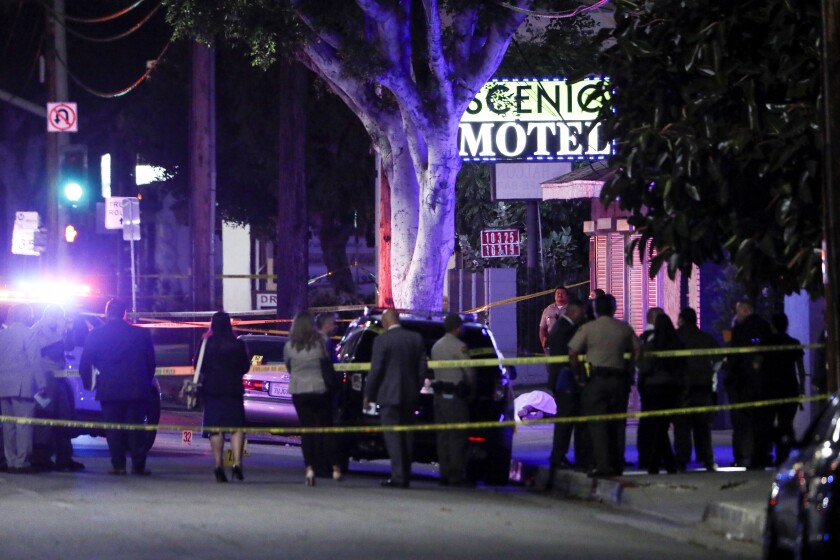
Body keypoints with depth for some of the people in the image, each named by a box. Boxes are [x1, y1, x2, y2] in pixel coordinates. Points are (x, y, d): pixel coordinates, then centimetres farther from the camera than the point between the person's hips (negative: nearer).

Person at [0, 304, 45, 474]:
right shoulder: (26, 333, -4)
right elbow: (34, 359, -9)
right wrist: (41, 383, -8)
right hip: (22, 386, -6)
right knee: (24, 424, -5)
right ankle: (21, 462, -10)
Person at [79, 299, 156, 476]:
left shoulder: (96, 335, -1)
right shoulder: (140, 334, 2)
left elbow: (84, 364, 1)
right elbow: (150, 362, 8)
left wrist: (87, 382, 15)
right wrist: (146, 383, 19)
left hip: (109, 390, -1)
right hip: (136, 389, 1)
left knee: (113, 429, 5)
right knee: (135, 427, 6)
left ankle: (118, 465, 1)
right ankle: (138, 465, 4)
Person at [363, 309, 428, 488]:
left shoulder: (382, 340, -10)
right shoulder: (416, 338, 6)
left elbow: (376, 369, -11)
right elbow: (423, 367, 7)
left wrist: (368, 394, -2)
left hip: (389, 394, -5)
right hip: (410, 395, 5)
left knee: (393, 436, -4)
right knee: (407, 436, 12)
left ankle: (398, 476, -10)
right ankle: (406, 476, 14)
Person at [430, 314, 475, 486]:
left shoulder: (436, 346, 15)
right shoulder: (458, 346, -11)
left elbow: (434, 369, 14)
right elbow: (469, 372, -12)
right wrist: (471, 392, 4)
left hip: (439, 393, 8)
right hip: (455, 394, -8)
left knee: (443, 436, 9)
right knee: (457, 436, -7)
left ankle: (444, 474, 9)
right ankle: (457, 476, -9)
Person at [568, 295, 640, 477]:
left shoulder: (587, 328, -3)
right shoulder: (624, 328, 6)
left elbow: (572, 353, -8)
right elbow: (636, 351, 7)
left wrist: (578, 374, 3)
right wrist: (628, 370, 14)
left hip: (596, 379, -3)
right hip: (619, 379, 3)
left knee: (597, 425, -3)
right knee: (616, 424, 11)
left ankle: (603, 464, -11)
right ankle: (617, 464, 12)